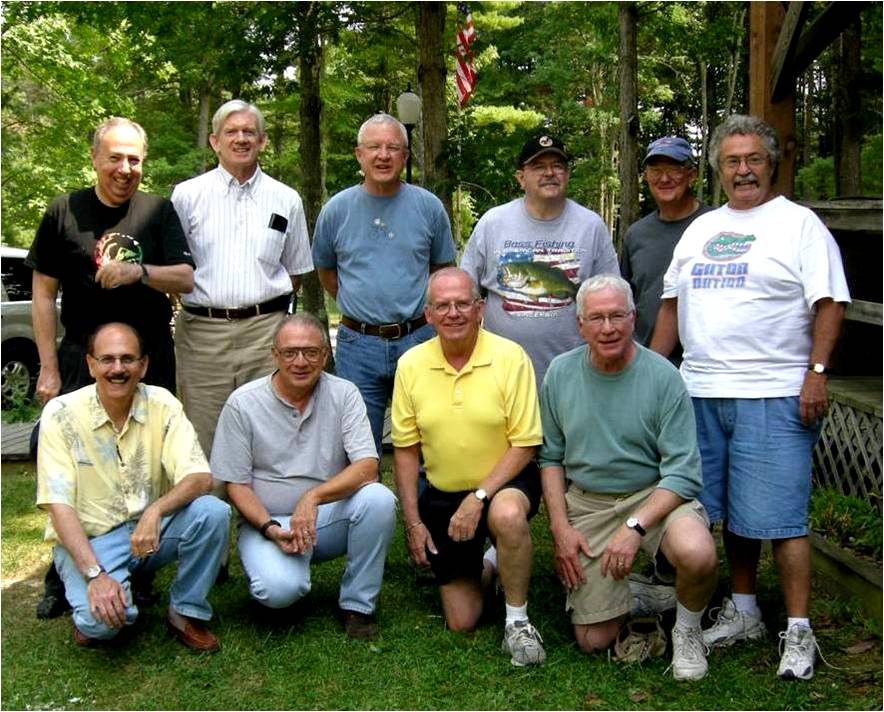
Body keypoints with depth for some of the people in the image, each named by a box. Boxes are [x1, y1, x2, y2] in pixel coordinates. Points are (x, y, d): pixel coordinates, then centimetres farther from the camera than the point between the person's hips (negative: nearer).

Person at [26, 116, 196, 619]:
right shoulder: (64, 212, 2)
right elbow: (44, 293, 2)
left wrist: (139, 271, -24)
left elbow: (185, 279, -4)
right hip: (81, 357, -1)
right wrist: (49, 367, -3)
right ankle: (64, 579, 12)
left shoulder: (159, 211, 4)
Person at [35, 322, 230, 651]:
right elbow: (58, 504, -16)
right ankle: (92, 618, 8)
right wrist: (95, 574, -27)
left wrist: (155, 511, -36)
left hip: (150, 530, 3)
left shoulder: (162, 404, -7)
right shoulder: (61, 414, -12)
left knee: (212, 511, -26)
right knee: (103, 620, -31)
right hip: (88, 539, -3)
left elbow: (200, 478, -15)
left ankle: (186, 612, -3)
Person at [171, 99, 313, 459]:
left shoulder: (286, 200, 11)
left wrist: (268, 305, 9)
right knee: (203, 440, 2)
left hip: (265, 329, 1)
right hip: (203, 331, -1)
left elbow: (296, 270, 18)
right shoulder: (187, 194, 7)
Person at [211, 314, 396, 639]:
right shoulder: (243, 403, -6)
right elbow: (236, 484, -3)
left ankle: (358, 604, -9)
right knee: (280, 588, -32)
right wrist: (270, 528, -19)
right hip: (267, 520, -2)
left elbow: (367, 467, -14)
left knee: (379, 498, -29)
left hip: (328, 515, 2)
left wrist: (314, 496, -29)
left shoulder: (344, 394, -4)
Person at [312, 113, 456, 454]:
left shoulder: (429, 206, 0)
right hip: (358, 344, 0)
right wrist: (356, 304, 8)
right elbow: (325, 270, 15)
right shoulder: (337, 209, 1)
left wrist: (423, 311, 6)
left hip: (418, 339, 0)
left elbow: (443, 268, 13)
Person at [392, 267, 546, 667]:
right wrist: (413, 522, -2)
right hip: (441, 495, 3)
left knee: (507, 515, -40)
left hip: (504, 484, -2)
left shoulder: (510, 358, -14)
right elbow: (405, 449, 1)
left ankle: (517, 622, -16)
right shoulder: (411, 365, -5)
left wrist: (479, 498, -22)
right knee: (461, 623, 2)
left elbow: (524, 445, -13)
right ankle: (479, 567, 37)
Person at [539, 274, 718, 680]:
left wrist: (635, 527, -24)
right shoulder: (561, 373, -1)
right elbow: (550, 457, 6)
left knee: (697, 553, -35)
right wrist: (560, 527, -3)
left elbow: (683, 472, -14)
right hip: (586, 503, 2)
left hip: (655, 495, -2)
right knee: (593, 640, -1)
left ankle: (687, 630, -2)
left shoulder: (662, 376, -12)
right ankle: (622, 587, 32)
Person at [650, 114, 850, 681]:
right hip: (701, 393, 6)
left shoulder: (800, 224, 1)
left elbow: (830, 304, -6)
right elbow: (672, 303, 20)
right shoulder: (701, 229, 18)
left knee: (780, 516, -5)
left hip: (774, 395, -6)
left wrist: (817, 373, -16)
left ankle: (798, 633, 5)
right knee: (732, 512, 13)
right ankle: (743, 613, 26)